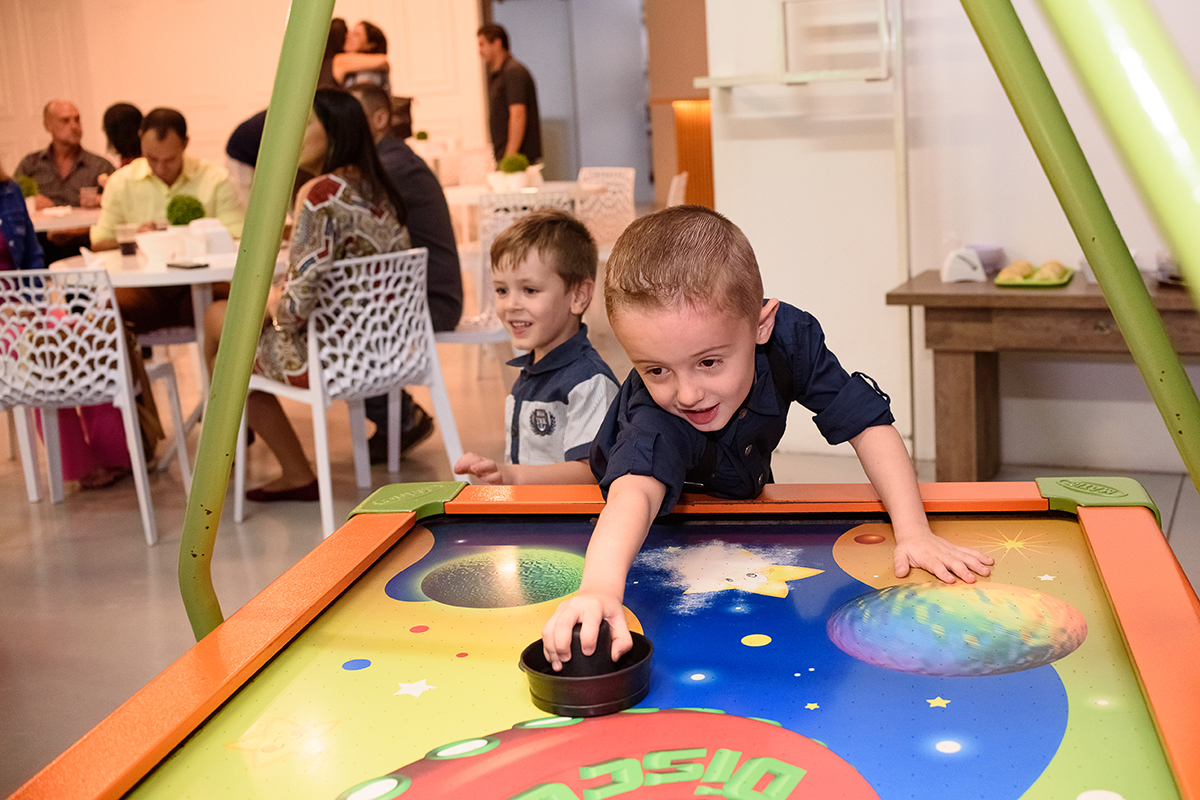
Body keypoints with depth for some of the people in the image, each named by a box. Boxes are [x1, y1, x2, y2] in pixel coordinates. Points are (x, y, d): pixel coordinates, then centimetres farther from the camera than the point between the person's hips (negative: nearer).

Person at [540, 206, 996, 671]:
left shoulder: (790, 339, -33)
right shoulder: (652, 419, -45)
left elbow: (869, 425, -27)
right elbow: (637, 489, -65)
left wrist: (914, 533, -38)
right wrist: (599, 587, -86)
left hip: (743, 498, 2)